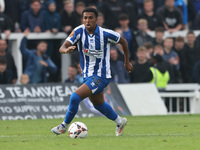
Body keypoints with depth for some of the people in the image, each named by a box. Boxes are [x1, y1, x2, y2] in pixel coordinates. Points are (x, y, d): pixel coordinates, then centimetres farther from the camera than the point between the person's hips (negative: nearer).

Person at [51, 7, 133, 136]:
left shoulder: (105, 34, -18)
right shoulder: (79, 31, -10)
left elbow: (123, 41, 1)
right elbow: (62, 47, -19)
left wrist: (127, 62, 10)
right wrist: (66, 50, -44)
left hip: (101, 76, -6)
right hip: (88, 76, 6)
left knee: (75, 97, -20)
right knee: (98, 104, 24)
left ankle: (64, 126, 0)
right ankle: (120, 122, 49)